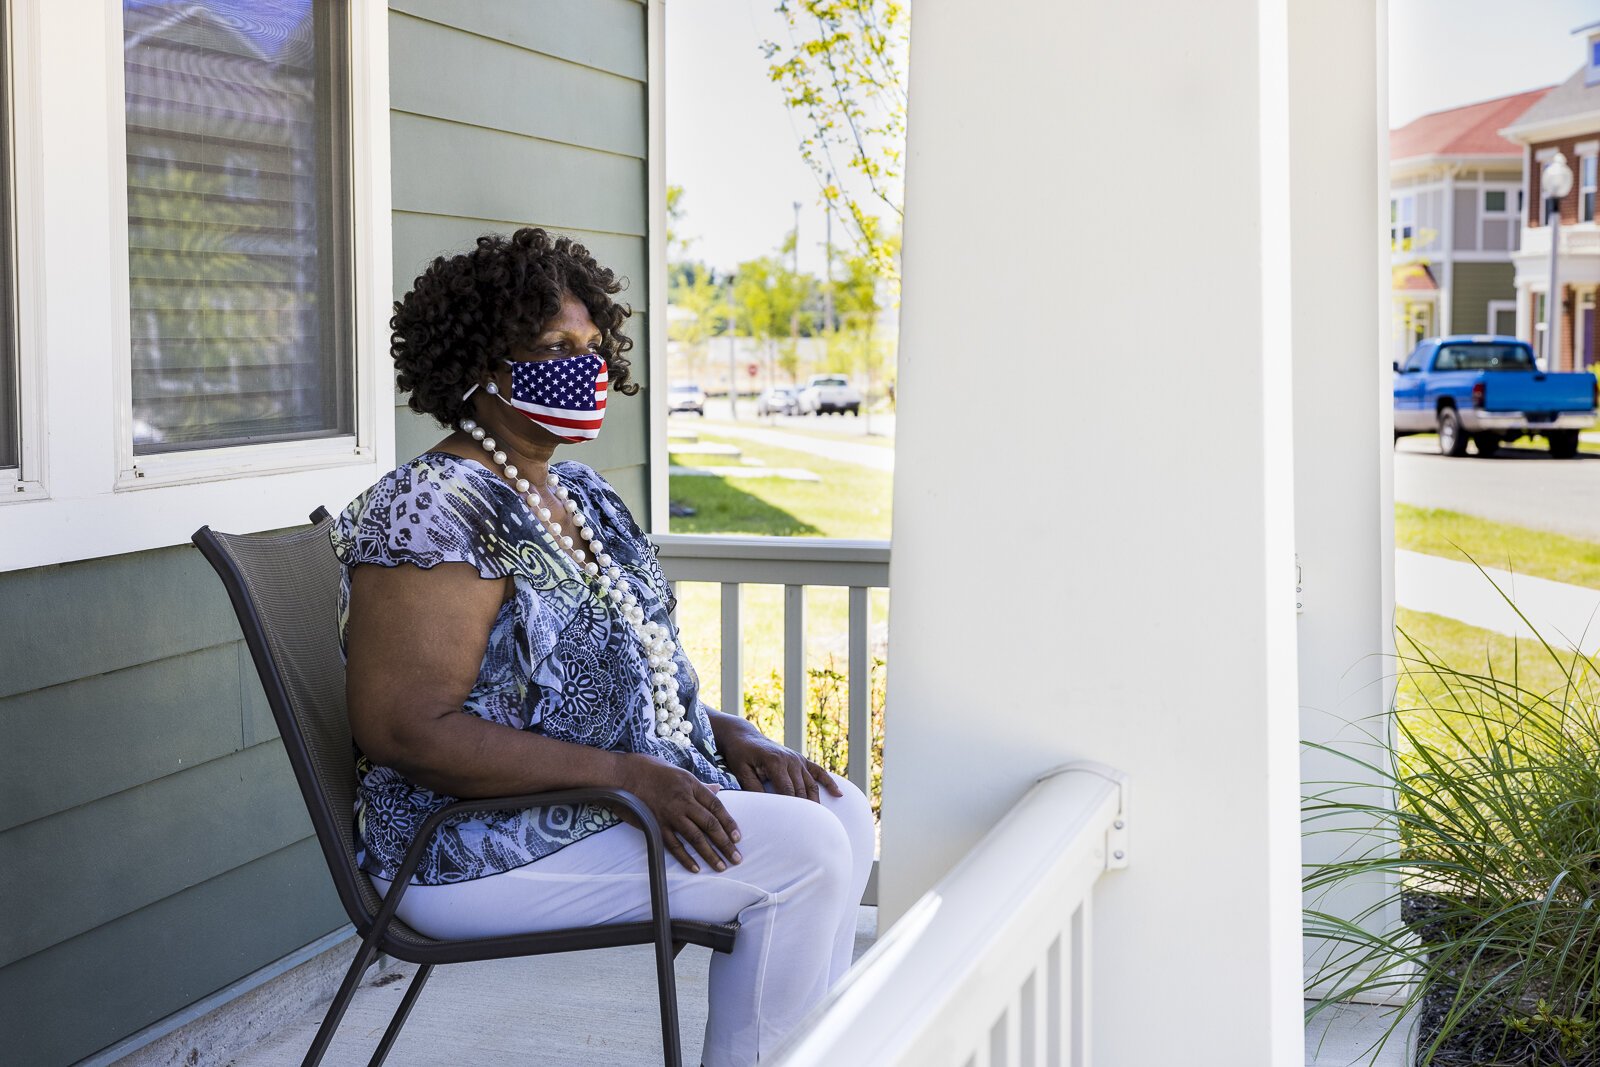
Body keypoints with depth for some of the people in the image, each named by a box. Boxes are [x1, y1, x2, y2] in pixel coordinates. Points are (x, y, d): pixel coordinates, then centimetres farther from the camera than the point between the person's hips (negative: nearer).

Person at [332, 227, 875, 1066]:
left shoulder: (582, 496, 13)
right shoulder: (435, 510, -17)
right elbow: (405, 731, -24)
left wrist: (730, 737, 1)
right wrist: (623, 773, -26)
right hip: (485, 848, -10)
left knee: (842, 812, 3)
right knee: (803, 853, -17)